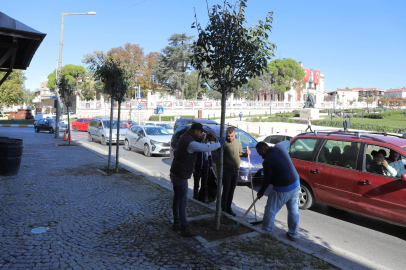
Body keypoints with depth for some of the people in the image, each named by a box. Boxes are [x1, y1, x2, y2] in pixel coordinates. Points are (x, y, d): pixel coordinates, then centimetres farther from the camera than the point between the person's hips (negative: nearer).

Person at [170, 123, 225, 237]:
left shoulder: (185, 137, 7)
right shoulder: (190, 143, -24)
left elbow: (198, 146, 17)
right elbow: (206, 148, -18)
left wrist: (201, 139, -2)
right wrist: (220, 143, -3)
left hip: (175, 173, 10)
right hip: (181, 175, -10)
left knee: (177, 199, 17)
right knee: (183, 202, -2)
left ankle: (176, 223, 29)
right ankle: (185, 229, 7)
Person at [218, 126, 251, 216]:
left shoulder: (238, 142, 9)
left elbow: (240, 153, 18)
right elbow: (219, 157, -10)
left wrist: (246, 153, -3)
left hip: (235, 170, 6)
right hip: (227, 170, -6)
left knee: (231, 190, 13)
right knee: (226, 190, -2)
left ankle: (228, 208, 24)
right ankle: (223, 208, 12)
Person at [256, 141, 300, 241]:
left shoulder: (267, 161, -21)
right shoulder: (279, 146, -2)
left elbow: (267, 180, -13)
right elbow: (287, 142, 24)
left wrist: (260, 193, 2)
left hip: (282, 190, -8)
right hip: (296, 184, 8)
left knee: (270, 211, 9)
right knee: (293, 210, 17)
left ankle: (265, 232, 22)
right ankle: (293, 234, 30)